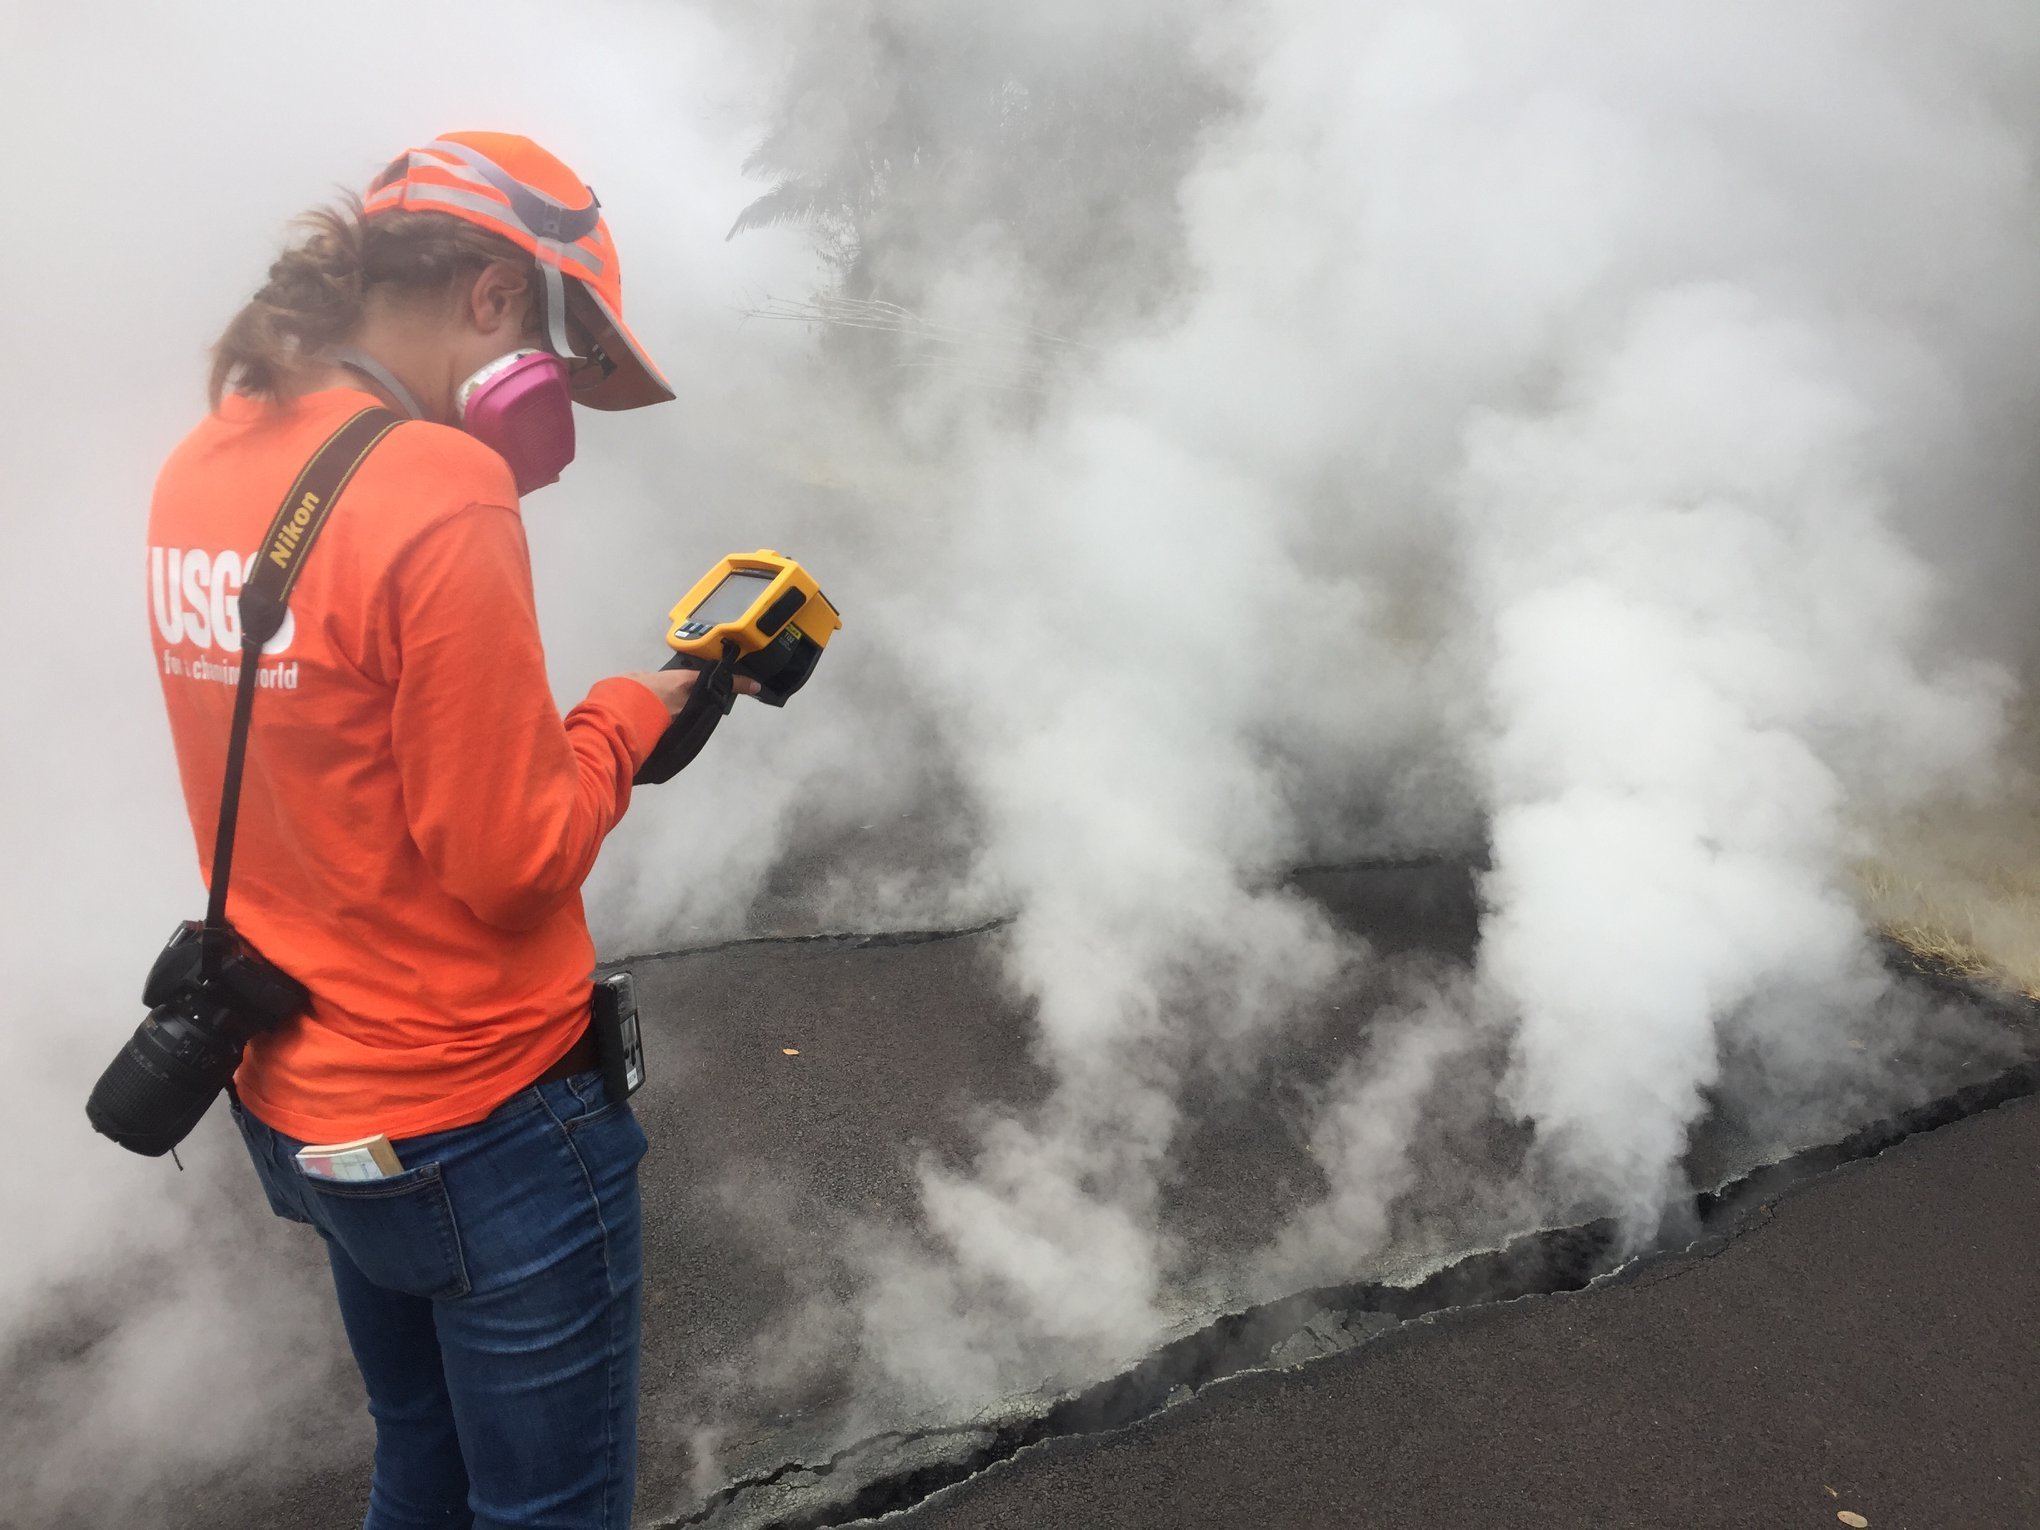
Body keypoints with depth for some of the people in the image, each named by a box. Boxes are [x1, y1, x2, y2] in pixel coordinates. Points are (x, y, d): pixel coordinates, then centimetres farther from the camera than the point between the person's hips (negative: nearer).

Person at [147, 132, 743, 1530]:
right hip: (482, 1126, -8)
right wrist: (623, 717, -6)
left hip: (295, 1108, 8)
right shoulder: (441, 497, -23)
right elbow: (517, 862, -21)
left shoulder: (199, 472, 2)